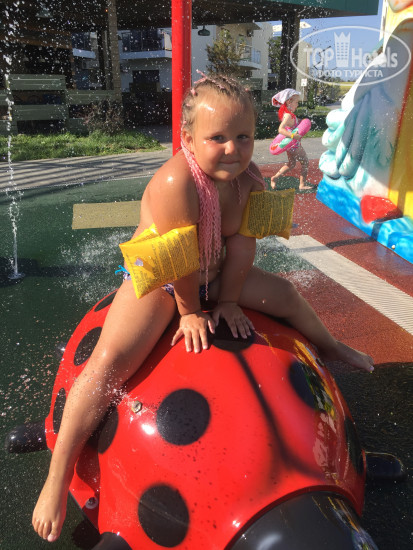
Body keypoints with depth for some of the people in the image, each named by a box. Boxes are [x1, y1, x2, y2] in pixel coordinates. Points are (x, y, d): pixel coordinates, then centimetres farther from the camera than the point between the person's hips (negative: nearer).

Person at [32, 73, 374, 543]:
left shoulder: (249, 179, -12)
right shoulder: (175, 182, -35)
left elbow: (241, 244, -10)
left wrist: (227, 300, -8)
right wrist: (191, 312, -17)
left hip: (212, 275, 7)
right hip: (157, 279, -6)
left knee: (285, 294, 14)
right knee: (111, 359, -24)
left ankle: (328, 345, 48)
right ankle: (58, 476, -11)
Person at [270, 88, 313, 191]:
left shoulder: (286, 113, 4)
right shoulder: (288, 115, -25)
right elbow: (281, 129, -37)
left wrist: (299, 121, 11)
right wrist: (293, 135, -47)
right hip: (294, 145, -10)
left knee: (291, 163, 23)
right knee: (305, 162, 5)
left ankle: (275, 177, 18)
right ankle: (302, 184, 12)